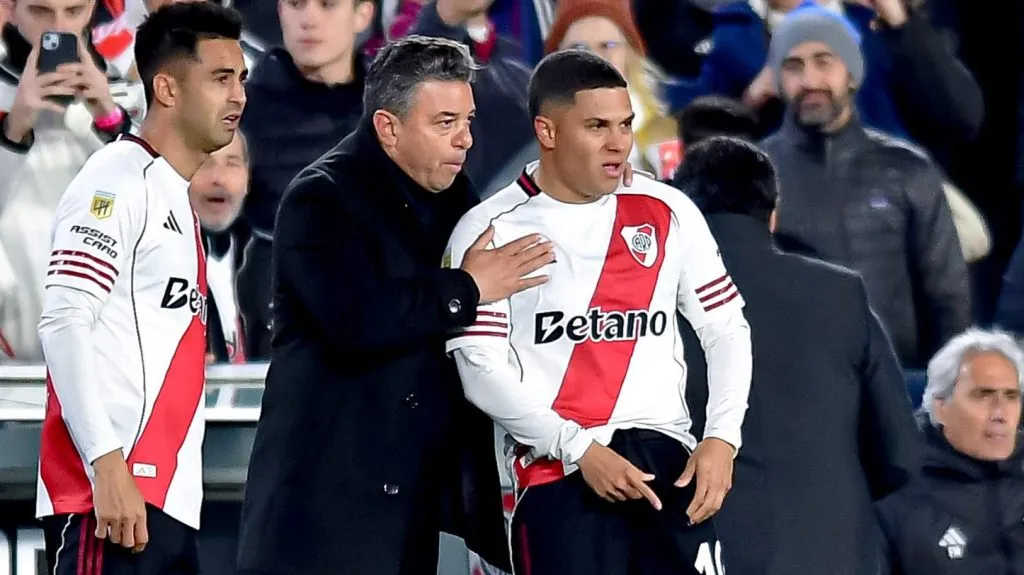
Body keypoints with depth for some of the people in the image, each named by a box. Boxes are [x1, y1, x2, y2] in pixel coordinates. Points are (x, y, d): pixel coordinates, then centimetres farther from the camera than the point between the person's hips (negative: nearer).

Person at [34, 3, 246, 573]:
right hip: (112, 498, -9)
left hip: (169, 504, 9)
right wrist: (108, 469, -22)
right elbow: (63, 323, -15)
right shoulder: (119, 180, -6)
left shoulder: (178, 199, 21)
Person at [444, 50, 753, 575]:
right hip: (558, 471, -3)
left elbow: (725, 328, 14)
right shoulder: (490, 232, 0)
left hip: (668, 459, 3)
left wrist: (721, 438, -1)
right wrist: (580, 450, -13)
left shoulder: (667, 212, 10)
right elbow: (482, 367, -5)